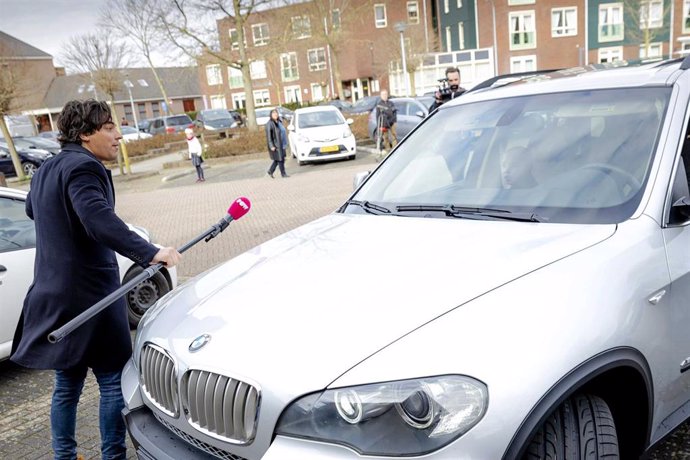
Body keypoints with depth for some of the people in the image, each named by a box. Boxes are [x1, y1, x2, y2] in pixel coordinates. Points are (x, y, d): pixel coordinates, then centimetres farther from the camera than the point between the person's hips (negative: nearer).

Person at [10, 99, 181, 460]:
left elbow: (32, 209, 34)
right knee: (113, 382, 3)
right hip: (89, 294, -9)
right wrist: (150, 253, -41)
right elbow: (100, 220, -33)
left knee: (67, 384, 19)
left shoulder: (46, 170, 14)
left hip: (54, 292, 10)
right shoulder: (83, 167, -16)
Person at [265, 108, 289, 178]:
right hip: (275, 144, -8)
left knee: (277, 159, 13)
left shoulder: (279, 122, 11)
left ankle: (270, 172, 25)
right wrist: (271, 146, -21)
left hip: (281, 143, 8)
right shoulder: (270, 124, -14)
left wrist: (284, 142, 17)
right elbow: (268, 136, -17)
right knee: (280, 159, -3)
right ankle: (283, 174, 7)